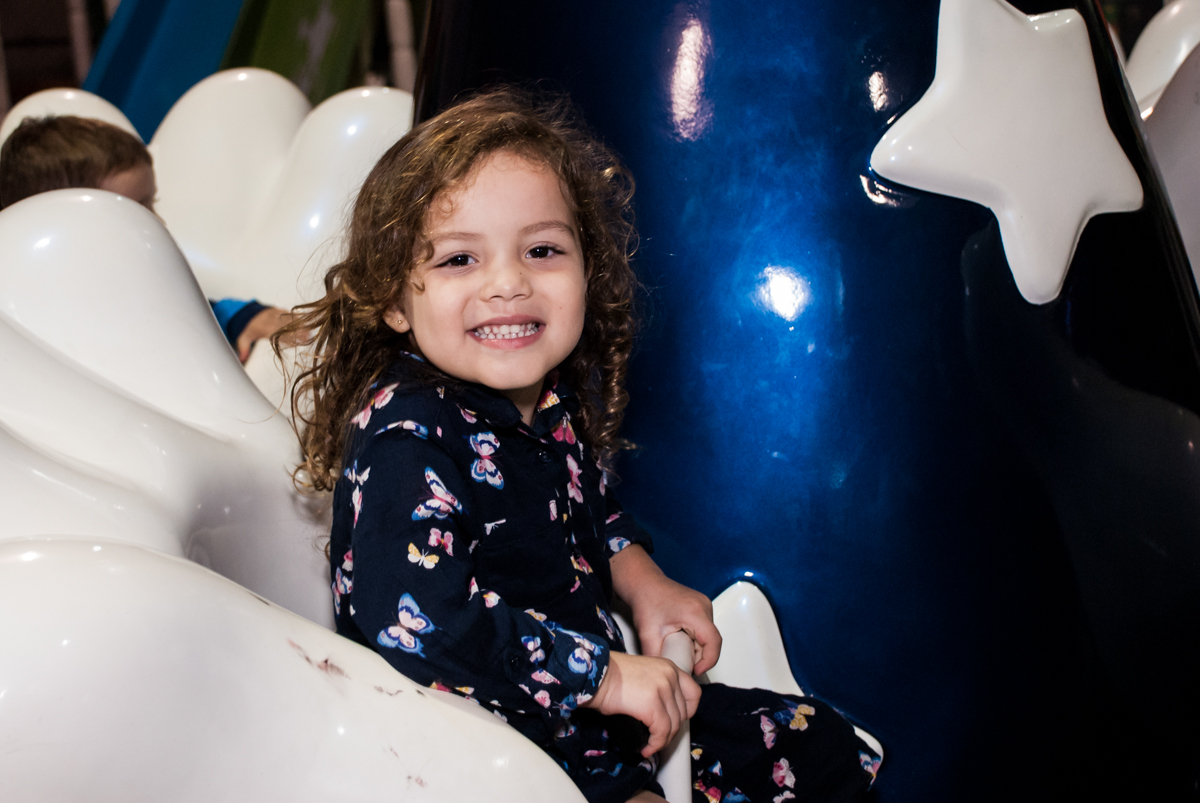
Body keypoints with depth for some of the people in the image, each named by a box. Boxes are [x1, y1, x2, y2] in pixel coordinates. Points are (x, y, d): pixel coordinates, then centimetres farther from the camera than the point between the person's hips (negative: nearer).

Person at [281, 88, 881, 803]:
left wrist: (640, 580, 4)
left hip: (591, 701, 8)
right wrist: (604, 675, -29)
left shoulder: (559, 398, 1)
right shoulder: (409, 436, -24)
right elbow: (418, 616, -35)